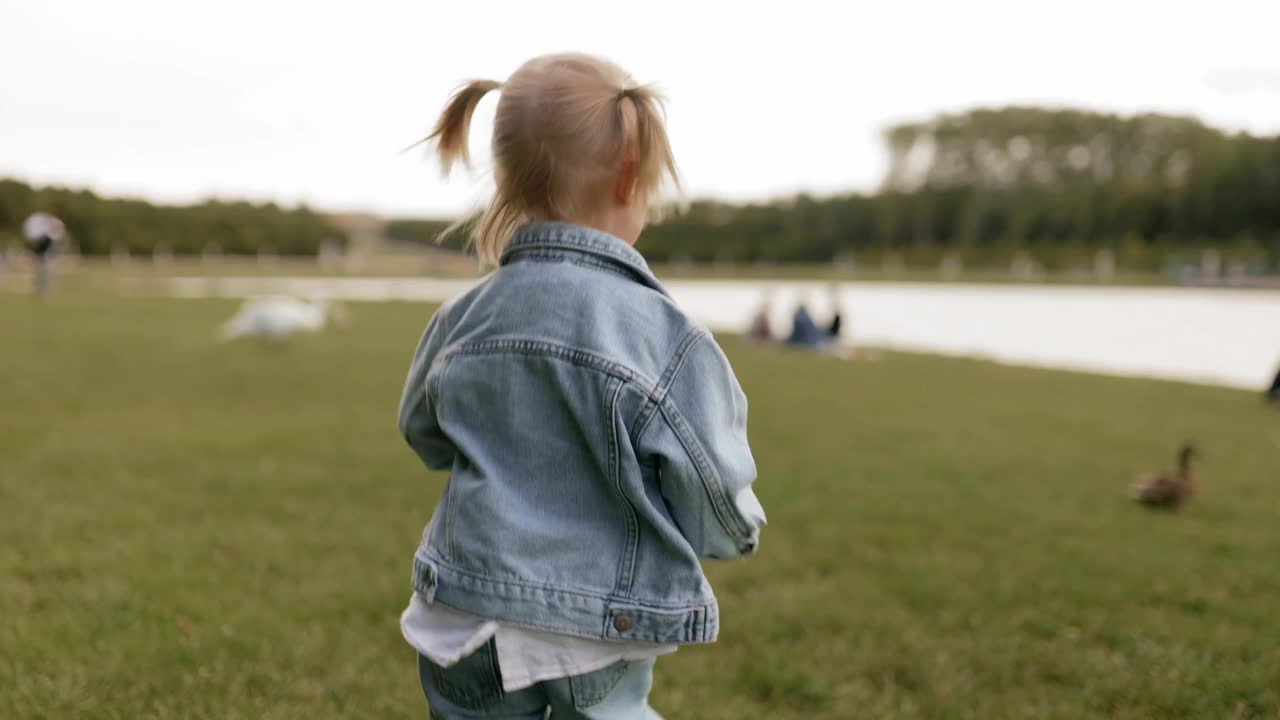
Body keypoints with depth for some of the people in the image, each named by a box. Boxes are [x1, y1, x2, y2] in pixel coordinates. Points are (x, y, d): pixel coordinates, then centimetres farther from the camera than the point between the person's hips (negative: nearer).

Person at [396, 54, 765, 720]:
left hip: (466, 638, 4)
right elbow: (719, 516, -12)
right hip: (595, 643, -4)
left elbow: (424, 435, 15)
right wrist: (740, 530, 10)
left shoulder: (461, 320, -4)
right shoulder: (663, 338, -20)